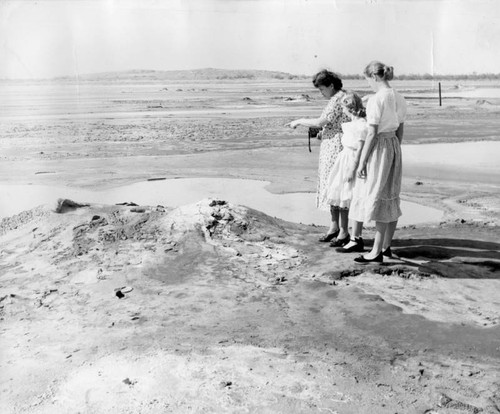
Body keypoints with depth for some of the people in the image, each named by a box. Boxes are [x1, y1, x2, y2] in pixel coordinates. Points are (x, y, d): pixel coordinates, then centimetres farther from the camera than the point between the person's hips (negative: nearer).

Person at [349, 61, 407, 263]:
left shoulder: (375, 100, -17)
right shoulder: (399, 99, 8)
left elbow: (372, 134, -18)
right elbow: (400, 131, 13)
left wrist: (361, 162, -13)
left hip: (379, 148, -8)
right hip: (394, 146, 8)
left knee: (377, 198, -2)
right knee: (391, 198, 14)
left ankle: (377, 251, 4)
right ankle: (386, 246, 25)